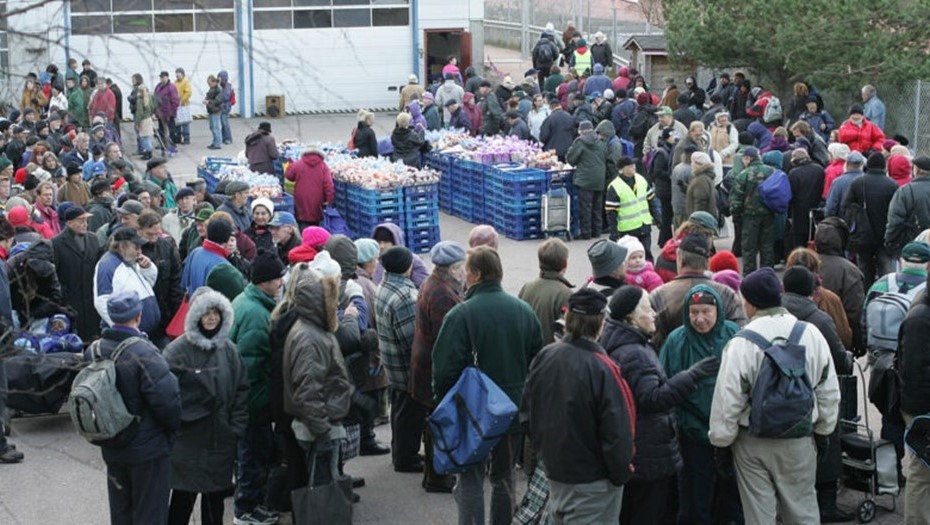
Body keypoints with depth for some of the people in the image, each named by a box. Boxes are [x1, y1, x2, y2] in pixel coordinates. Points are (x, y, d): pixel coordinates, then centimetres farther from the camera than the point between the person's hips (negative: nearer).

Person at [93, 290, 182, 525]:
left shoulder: (93, 351, -1)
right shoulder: (144, 353, -23)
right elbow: (167, 400, -24)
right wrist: (173, 426, -4)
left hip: (112, 451, 6)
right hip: (148, 450, -6)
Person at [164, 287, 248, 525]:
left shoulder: (228, 349, 5)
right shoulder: (178, 350, -10)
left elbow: (241, 389, 8)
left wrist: (237, 426, 2)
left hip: (221, 437, 4)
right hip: (188, 438, -4)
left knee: (215, 497, 14)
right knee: (183, 498, 1)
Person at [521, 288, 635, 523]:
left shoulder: (543, 357, -4)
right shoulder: (601, 369, -25)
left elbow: (526, 412, 7)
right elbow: (616, 430, -22)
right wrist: (621, 473, -7)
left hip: (554, 470, 7)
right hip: (593, 478, -7)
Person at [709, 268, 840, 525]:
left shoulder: (742, 342, -17)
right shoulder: (810, 333, -5)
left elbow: (728, 398, -14)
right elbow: (829, 391, 3)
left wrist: (721, 441, -2)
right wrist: (823, 431, 16)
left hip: (753, 442, -3)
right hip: (799, 439, 3)